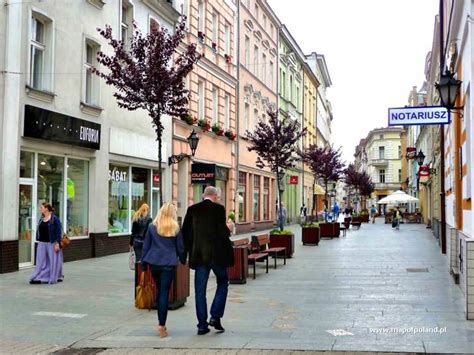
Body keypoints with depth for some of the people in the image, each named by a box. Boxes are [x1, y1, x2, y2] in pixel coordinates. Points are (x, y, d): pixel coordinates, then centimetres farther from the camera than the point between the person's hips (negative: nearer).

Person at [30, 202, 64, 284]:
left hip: (52, 243, -6)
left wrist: (57, 243, -16)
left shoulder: (54, 218, -11)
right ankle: (39, 278, 6)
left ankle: (57, 277, 16)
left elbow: (59, 231, -12)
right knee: (41, 261, 4)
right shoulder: (41, 219, 9)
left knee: (53, 261, 3)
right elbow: (39, 231, 16)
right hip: (42, 243, 6)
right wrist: (38, 241, 14)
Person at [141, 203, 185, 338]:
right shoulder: (175, 228, 1)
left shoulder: (152, 227, 3)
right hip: (169, 264, -2)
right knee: (164, 293, -1)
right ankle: (161, 325, -6)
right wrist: (183, 260, 23)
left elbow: (146, 246, 6)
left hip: (154, 263, 2)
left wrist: (143, 264, 12)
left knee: (159, 291, 17)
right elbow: (180, 247, 6)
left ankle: (161, 323, 20)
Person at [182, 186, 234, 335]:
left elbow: (185, 232, 5)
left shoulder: (192, 209, 4)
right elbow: (221, 233, -15)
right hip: (217, 254, -3)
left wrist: (190, 251, 16)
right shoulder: (219, 209, -8)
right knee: (223, 282, 17)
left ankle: (202, 325, 10)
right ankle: (215, 316, 7)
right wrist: (228, 228, 6)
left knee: (200, 290, 8)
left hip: (199, 255, 3)